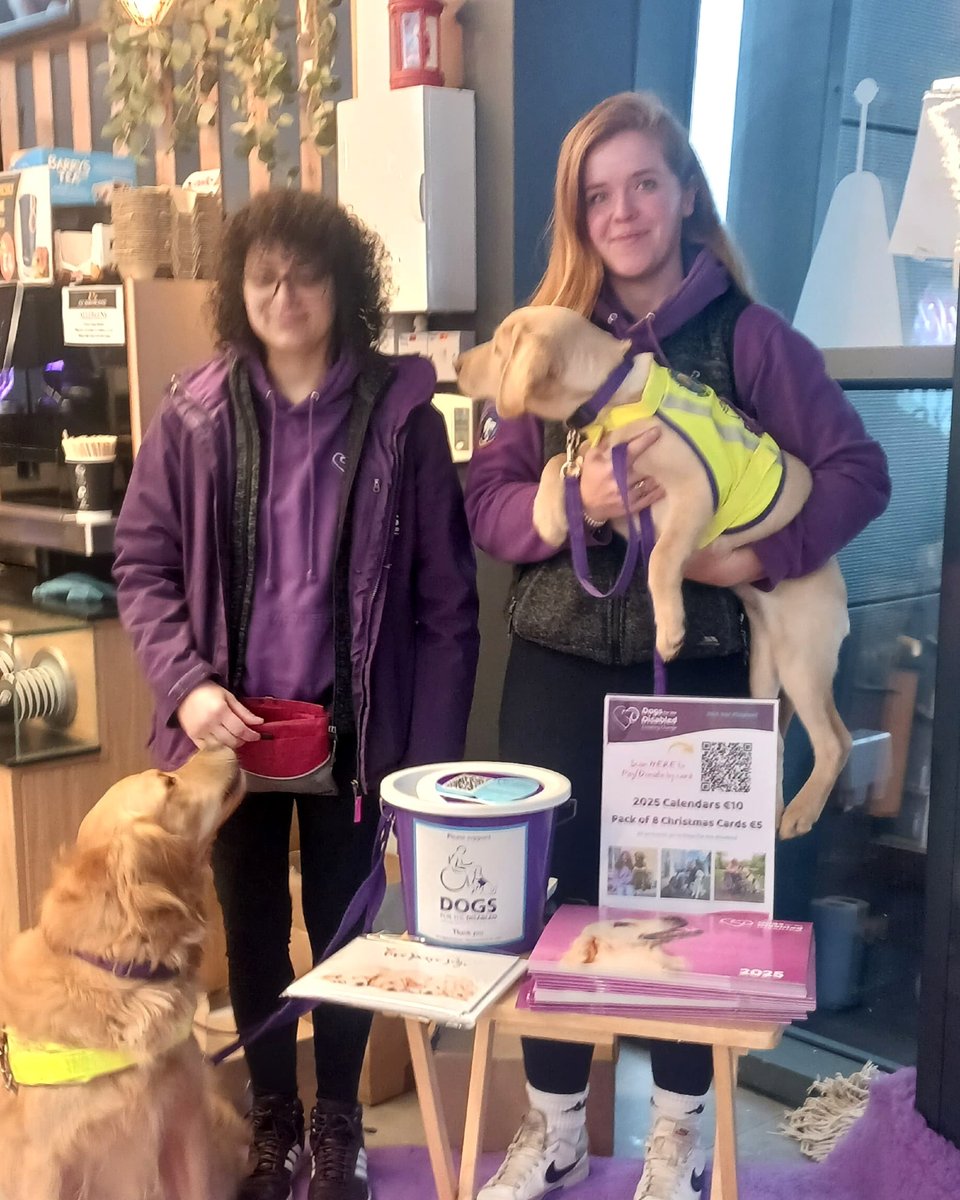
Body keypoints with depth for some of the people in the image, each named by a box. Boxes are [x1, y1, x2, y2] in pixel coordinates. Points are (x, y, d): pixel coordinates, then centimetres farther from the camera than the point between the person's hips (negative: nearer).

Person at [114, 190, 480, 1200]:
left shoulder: (402, 413, -8)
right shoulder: (192, 417, -4)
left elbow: (446, 596, -6)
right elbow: (142, 565, 1)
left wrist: (433, 748, -8)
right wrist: (186, 683, -14)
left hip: (350, 721, -1)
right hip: (234, 720, 2)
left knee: (343, 928, 13)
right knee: (252, 930, 16)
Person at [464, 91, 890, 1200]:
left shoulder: (748, 335, -3)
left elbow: (858, 471, -6)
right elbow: (485, 497, -1)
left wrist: (762, 557, -20)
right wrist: (573, 501, -20)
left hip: (695, 668, -2)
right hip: (558, 664, 2)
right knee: (552, 888, 10)